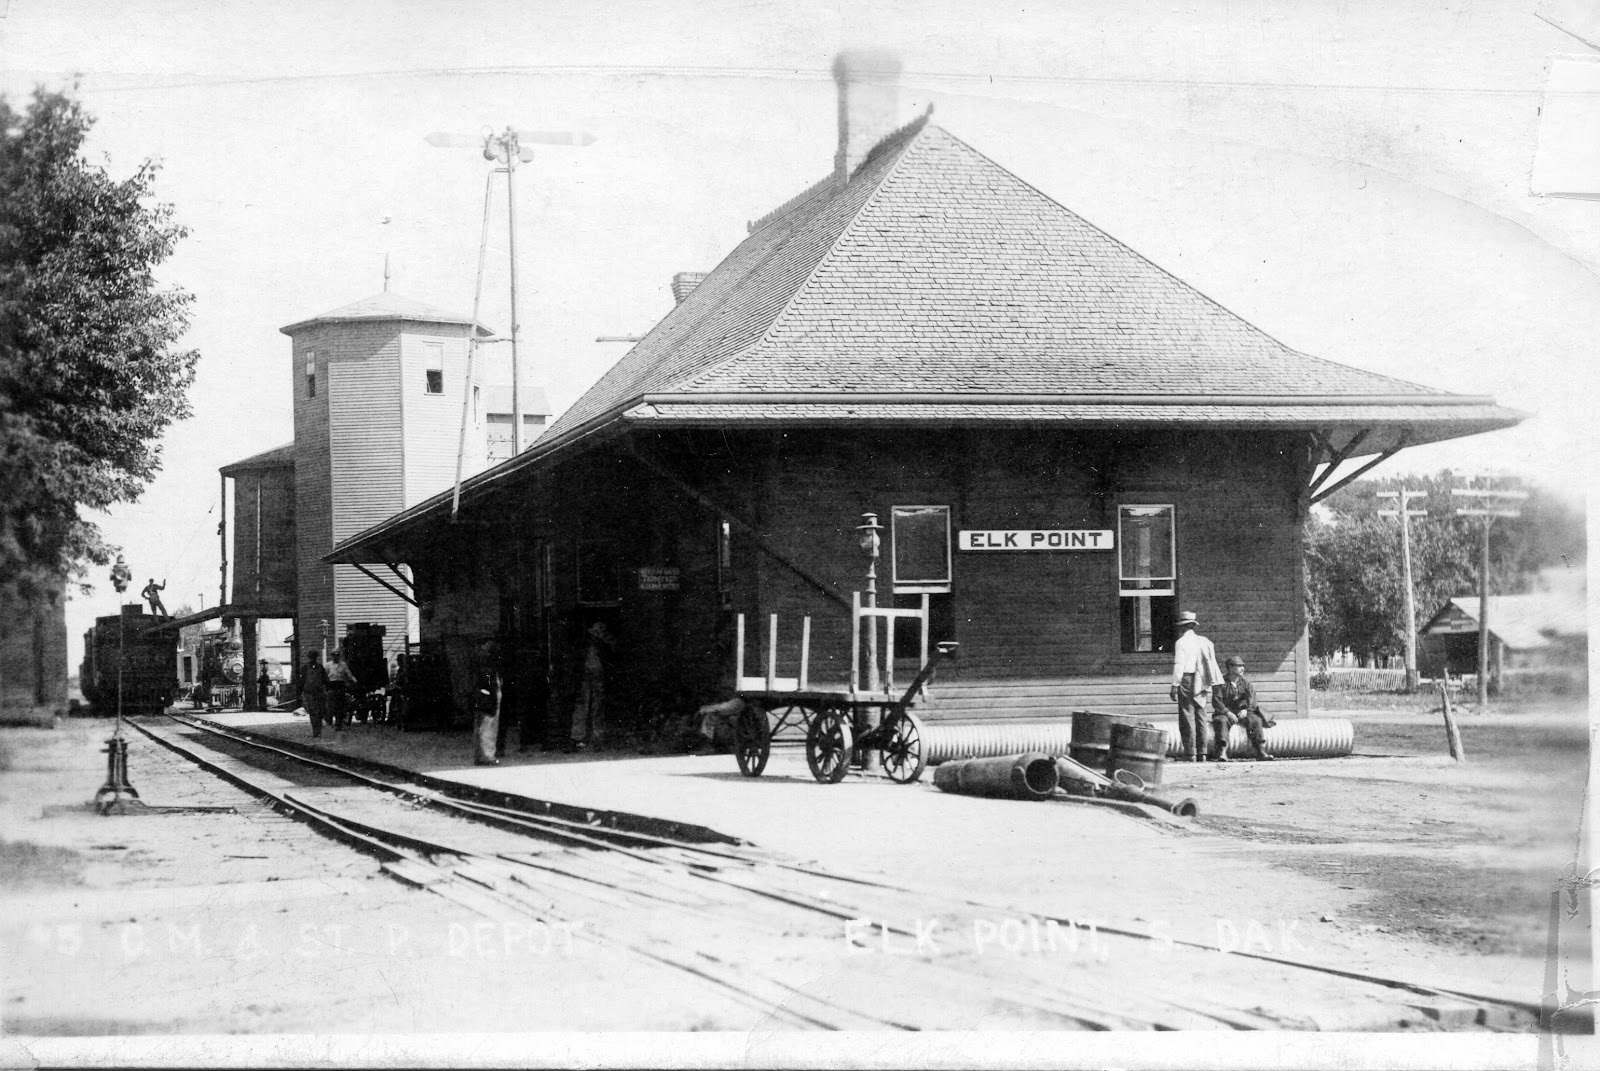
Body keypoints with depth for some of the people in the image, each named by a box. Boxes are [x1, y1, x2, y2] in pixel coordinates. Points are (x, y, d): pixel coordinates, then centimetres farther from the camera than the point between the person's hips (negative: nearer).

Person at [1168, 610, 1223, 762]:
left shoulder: (1181, 643, -7)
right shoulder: (1204, 642, 11)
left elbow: (1179, 665, -12)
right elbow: (1212, 664, 11)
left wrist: (1175, 685, -10)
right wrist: (1213, 683, 16)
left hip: (1186, 680, -6)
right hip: (1200, 683, 6)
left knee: (1187, 717, -3)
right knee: (1201, 716, 10)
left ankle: (1190, 754, -6)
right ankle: (1202, 753, 10)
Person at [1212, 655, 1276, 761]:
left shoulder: (1245, 683, 10)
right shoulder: (1221, 682, -1)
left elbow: (1251, 700, 1)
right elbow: (1216, 701, -9)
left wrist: (1245, 710, -19)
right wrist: (1227, 712, -22)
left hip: (1242, 712, 3)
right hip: (1225, 712, -3)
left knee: (1256, 720, -24)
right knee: (1222, 721, -35)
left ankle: (1261, 751, -27)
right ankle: (1223, 752, -44)